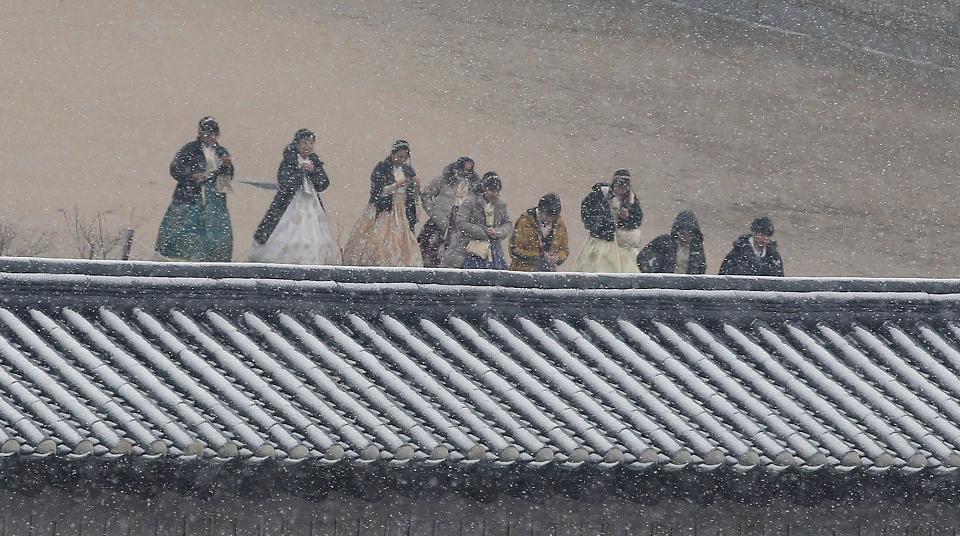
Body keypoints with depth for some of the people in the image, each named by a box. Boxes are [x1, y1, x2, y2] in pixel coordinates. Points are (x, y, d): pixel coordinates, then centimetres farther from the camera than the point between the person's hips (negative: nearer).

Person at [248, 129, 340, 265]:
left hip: (312, 206, 5)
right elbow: (284, 184, -17)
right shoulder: (288, 161, -4)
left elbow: (324, 184, 6)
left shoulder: (315, 161, 10)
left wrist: (314, 171, -10)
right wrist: (302, 170, -12)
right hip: (291, 206, -5)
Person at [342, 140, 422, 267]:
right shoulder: (381, 169, -2)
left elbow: (414, 197, 12)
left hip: (402, 213, 4)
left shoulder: (408, 171, 12)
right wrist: (398, 185, -20)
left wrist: (416, 186, -9)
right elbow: (379, 192, -12)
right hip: (383, 212, -4)